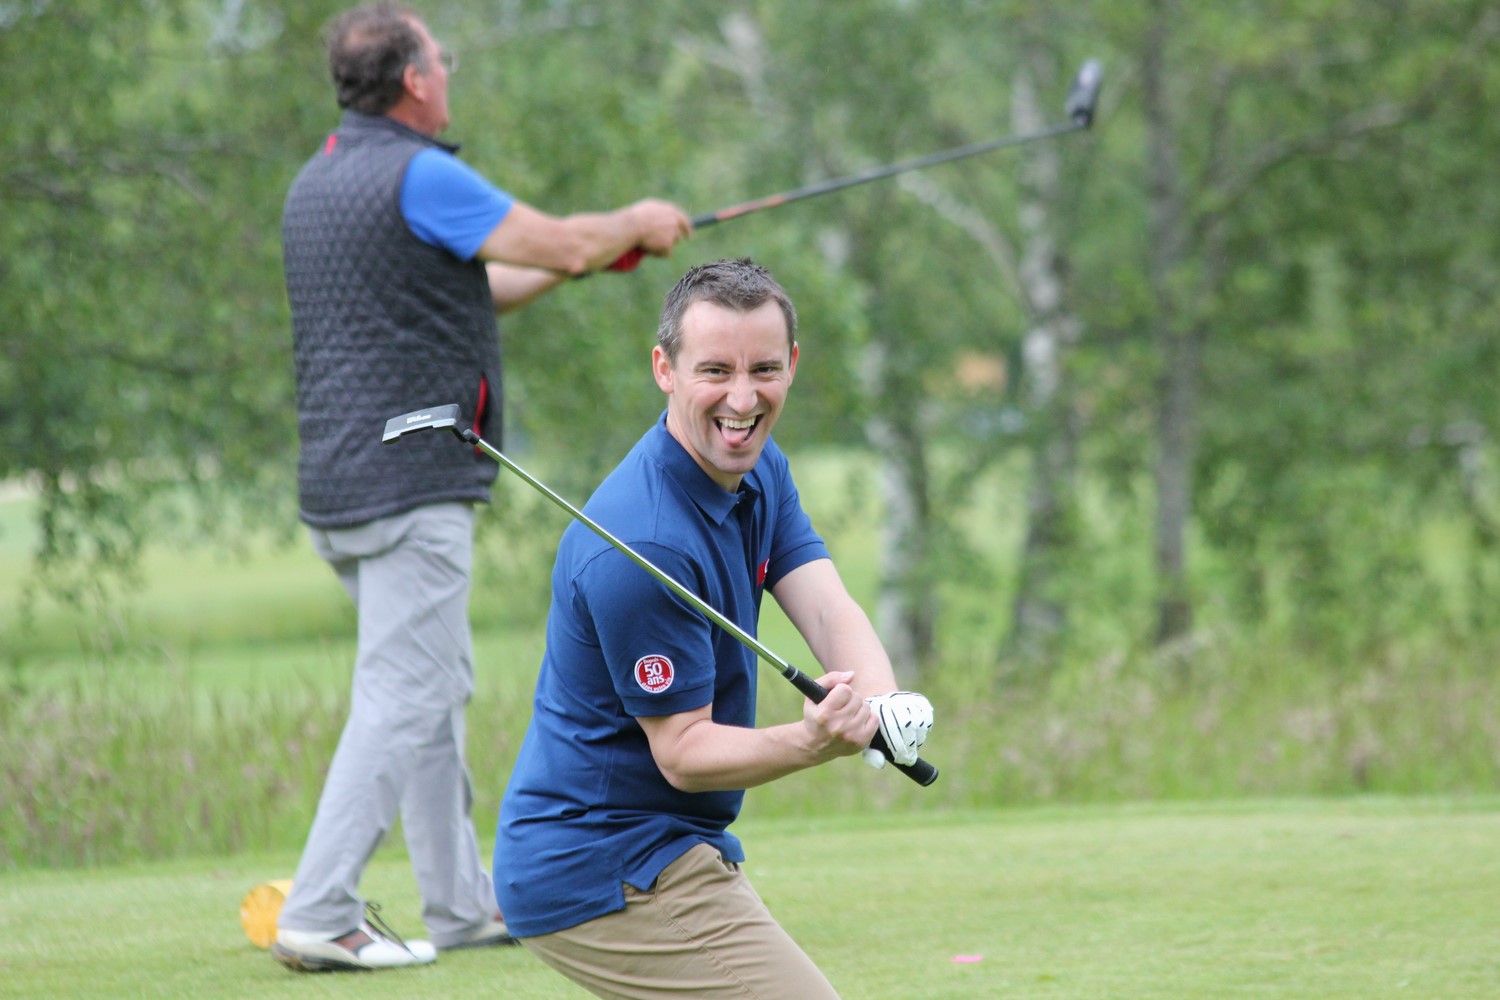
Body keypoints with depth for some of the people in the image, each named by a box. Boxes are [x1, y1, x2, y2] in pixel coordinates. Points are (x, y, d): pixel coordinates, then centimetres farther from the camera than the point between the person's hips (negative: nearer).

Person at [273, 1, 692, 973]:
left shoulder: (317, 182, 15)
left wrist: (584, 255, 24)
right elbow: (563, 244, -9)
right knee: (403, 699, -9)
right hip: (412, 486, -10)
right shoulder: (418, 177, -14)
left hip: (340, 483, 10)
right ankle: (320, 915, -13)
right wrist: (634, 223, 12)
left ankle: (462, 904, 22)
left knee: (436, 691, 16)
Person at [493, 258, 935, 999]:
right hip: (609, 874, -10)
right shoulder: (642, 546, -26)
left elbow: (828, 612, -9)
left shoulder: (759, 471, 4)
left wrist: (880, 704, -31)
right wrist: (810, 743, -38)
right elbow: (681, 750, -20)